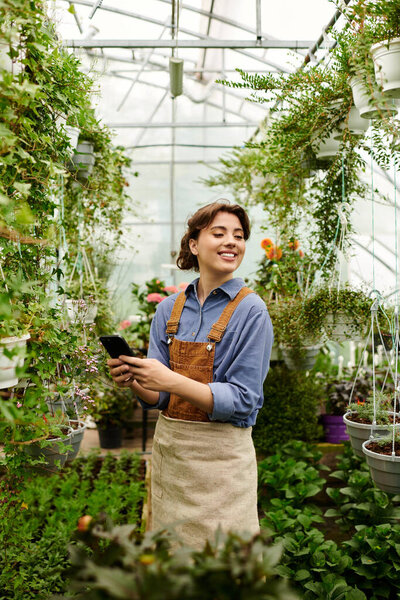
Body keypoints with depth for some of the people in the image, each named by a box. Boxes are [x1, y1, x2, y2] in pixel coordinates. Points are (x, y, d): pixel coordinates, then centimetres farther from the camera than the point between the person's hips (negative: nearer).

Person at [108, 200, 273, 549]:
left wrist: (173, 381, -27)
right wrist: (134, 382, -18)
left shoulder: (251, 310, -10)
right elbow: (159, 397, 4)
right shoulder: (169, 309, 4)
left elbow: (242, 401, -15)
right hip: (168, 449, 4)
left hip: (221, 454, -4)